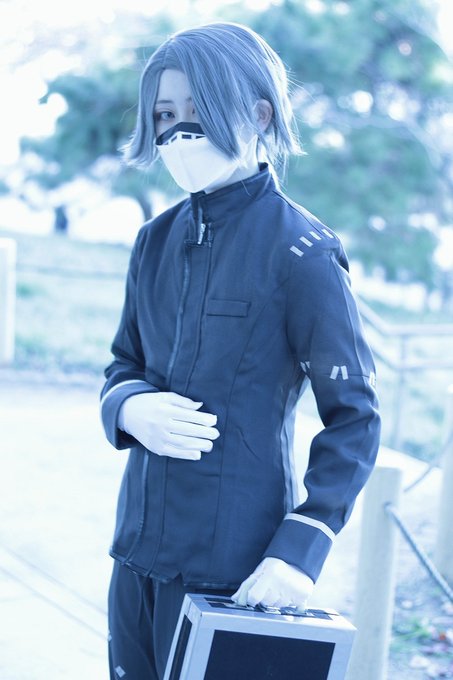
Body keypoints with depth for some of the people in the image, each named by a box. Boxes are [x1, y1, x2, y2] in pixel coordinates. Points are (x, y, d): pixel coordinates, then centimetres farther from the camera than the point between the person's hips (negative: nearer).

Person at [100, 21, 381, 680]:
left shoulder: (300, 249, -11)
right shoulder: (157, 240, 8)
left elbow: (354, 416, -10)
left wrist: (300, 548, -19)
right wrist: (131, 408, -9)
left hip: (232, 567, -6)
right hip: (140, 550, 6)